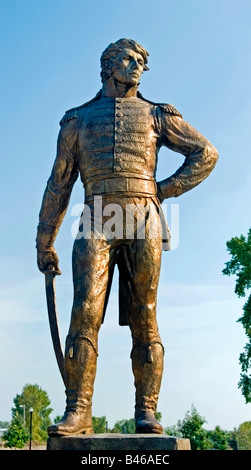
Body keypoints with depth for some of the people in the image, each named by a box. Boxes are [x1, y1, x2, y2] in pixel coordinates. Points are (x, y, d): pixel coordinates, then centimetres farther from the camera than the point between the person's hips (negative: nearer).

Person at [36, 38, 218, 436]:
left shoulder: (155, 114, 20)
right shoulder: (78, 119, 21)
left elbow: (206, 154, 15)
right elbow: (59, 183, 17)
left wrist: (165, 190, 3)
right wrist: (45, 241, 12)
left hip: (142, 222, 0)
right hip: (97, 223, 0)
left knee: (143, 319, -1)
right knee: (85, 312, -12)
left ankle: (146, 412, 4)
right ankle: (77, 411, -8)